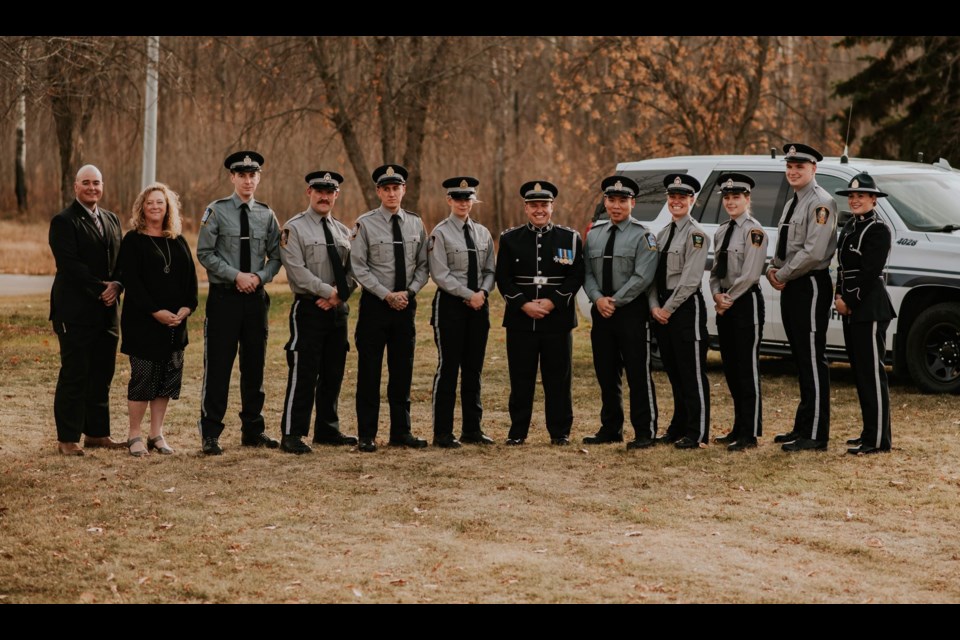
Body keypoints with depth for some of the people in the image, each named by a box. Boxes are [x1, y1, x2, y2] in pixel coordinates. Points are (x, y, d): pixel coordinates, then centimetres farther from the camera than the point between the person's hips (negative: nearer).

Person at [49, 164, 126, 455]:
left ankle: (97, 433, 17)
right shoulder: (64, 221, -6)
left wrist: (117, 285, -7)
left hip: (106, 310, 7)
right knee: (73, 375, -4)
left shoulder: (111, 220, 16)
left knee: (102, 374, 9)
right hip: (75, 311, -7)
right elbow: (70, 264, -15)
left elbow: (121, 260, 13)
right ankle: (68, 438, 2)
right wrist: (100, 289, -17)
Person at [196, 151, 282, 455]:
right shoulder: (217, 211, -3)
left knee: (254, 367, 10)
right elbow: (204, 253, -6)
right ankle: (210, 434, 2)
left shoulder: (266, 215, 8)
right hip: (224, 297, -4)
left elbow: (276, 256, 11)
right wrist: (236, 276, -14)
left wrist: (259, 276, -8)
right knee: (218, 367, -3)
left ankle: (253, 430, 20)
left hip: (256, 297, 4)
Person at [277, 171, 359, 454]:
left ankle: (327, 430, 21)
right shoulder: (294, 228, -4)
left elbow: (352, 271, 11)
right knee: (303, 374, -9)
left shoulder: (343, 232, 15)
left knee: (333, 374, 11)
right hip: (308, 308, -6)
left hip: (338, 309, 6)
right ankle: (292, 435, -5)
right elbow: (296, 270, -14)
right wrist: (328, 291, -16)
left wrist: (339, 296, -7)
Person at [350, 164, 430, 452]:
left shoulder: (415, 223, 7)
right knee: (369, 371, 0)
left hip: (407, 303, 4)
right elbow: (359, 268, -8)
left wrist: (409, 292, -8)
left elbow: (423, 265, 9)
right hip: (375, 304, -3)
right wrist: (387, 295, -14)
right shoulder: (365, 224, -5)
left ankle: (401, 431, 17)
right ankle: (367, 435, 5)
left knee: (403, 370, 9)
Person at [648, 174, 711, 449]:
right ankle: (678, 428, 21)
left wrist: (668, 308, -14)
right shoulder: (663, 234, 15)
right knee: (674, 372, 13)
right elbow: (653, 274, 12)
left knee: (692, 373, -4)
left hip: (686, 307, -8)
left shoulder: (696, 234, -8)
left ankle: (697, 433, -1)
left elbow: (690, 279, -15)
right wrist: (655, 307, -2)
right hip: (662, 309, 8)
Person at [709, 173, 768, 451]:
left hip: (746, 302, -8)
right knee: (731, 369, 11)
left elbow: (750, 274, -17)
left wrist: (729, 299, -11)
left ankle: (749, 434, -3)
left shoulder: (753, 231, -10)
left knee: (747, 369, -6)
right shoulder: (721, 232, 14)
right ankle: (739, 428, 19)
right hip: (724, 304, 8)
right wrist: (717, 294, -3)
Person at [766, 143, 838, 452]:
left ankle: (815, 436, -6)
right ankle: (803, 427, 20)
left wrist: (783, 275, -12)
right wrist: (772, 269, 5)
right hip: (790, 288, 10)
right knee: (801, 361, 13)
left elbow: (814, 252, -21)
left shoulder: (821, 203, -12)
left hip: (810, 287, -10)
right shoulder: (792, 204, 18)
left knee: (812, 362, -8)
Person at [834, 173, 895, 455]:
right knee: (859, 371, 12)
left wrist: (849, 301, -13)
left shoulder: (878, 229, -11)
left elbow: (870, 272, -17)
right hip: (851, 308, 9)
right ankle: (870, 432, 19)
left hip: (870, 309, -9)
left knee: (872, 373, -8)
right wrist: (839, 298, 4)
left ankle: (877, 439, -6)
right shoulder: (850, 227, 16)